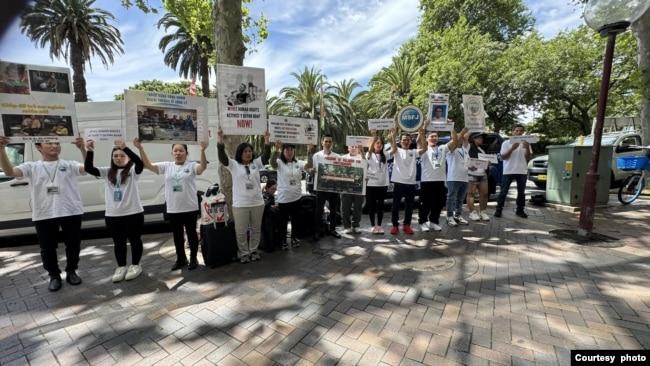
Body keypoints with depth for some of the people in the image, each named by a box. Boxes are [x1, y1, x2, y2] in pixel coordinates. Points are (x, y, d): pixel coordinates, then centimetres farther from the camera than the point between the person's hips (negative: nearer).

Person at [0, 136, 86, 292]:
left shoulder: (70, 165, 5)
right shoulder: (32, 167, 8)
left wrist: (82, 148, -27)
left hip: (71, 212, -1)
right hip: (44, 215, 1)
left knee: (73, 245, 10)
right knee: (47, 249, 10)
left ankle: (71, 271, 29)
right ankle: (54, 275, 28)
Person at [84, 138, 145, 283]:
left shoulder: (133, 171, -4)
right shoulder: (108, 172, 9)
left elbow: (139, 162, -24)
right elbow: (88, 168, -2)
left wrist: (125, 147, -35)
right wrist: (90, 151, -16)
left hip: (133, 213, -4)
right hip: (112, 215, 4)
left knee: (135, 240, 8)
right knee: (118, 242, 14)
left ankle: (135, 265, 23)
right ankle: (121, 267, 29)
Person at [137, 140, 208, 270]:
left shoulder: (191, 165, -4)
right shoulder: (166, 166, 6)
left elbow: (203, 167, -24)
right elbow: (148, 165, -1)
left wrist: (202, 150, -38)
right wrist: (141, 148, -11)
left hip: (190, 208, -4)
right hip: (173, 209, 4)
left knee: (191, 234, 8)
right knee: (177, 236, 16)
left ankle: (193, 259, 23)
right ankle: (181, 259, 32)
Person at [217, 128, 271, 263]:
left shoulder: (256, 163, 6)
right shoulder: (234, 165, 0)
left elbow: (266, 156, -6)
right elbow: (222, 156, -13)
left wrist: (266, 140, -18)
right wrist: (220, 139, -24)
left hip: (257, 203, 3)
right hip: (240, 204, -2)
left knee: (256, 229, 14)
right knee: (241, 231, 6)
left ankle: (253, 250, 31)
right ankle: (244, 253, 23)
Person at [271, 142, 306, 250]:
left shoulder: (299, 163, 3)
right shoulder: (280, 163, -7)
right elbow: (272, 163, -29)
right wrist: (276, 149, -46)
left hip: (296, 197, 3)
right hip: (283, 198, -3)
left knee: (295, 219, 16)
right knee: (283, 220, 9)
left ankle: (294, 238, 34)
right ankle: (283, 240, 24)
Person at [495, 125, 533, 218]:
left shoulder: (525, 143, 9)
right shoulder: (506, 143, 2)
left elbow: (528, 158, 2)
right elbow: (503, 157, -6)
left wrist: (527, 148, -14)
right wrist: (512, 149, -19)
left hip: (522, 171, 3)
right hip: (508, 171, -3)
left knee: (521, 192, 8)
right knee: (503, 192, -2)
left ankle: (520, 210, 16)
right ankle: (499, 210, 2)